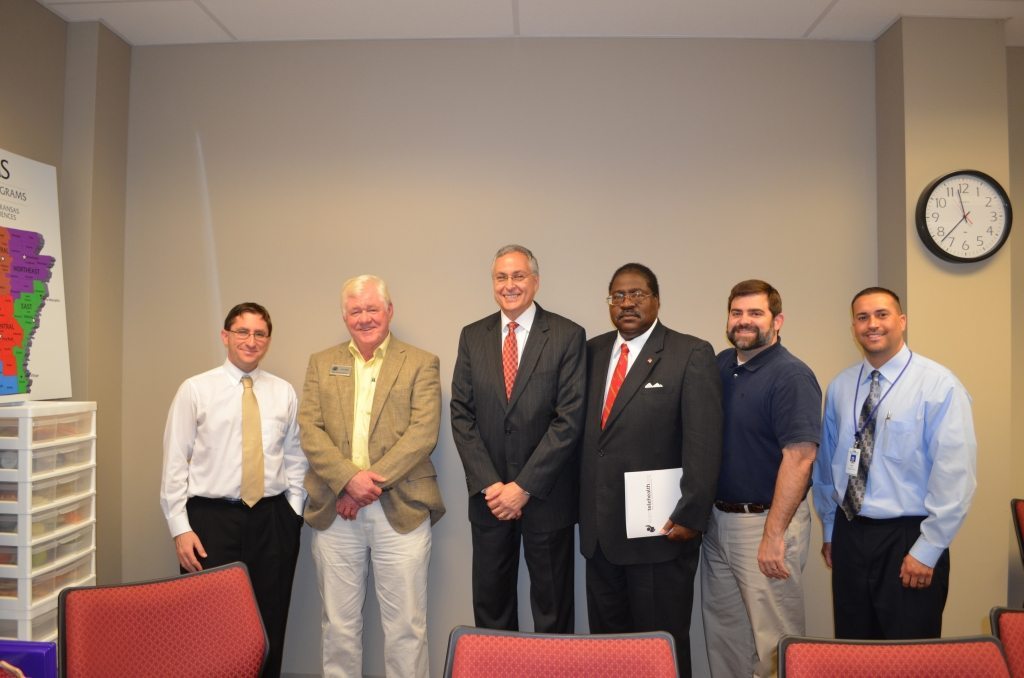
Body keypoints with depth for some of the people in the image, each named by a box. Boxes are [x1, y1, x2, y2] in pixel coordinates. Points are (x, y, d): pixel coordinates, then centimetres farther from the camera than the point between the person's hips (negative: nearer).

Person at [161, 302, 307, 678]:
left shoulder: (284, 392, 6)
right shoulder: (195, 389, -1)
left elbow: (295, 458, 10)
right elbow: (175, 463, -2)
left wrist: (293, 513, 3)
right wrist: (180, 528, -6)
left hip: (272, 520, 2)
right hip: (212, 518, -2)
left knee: (270, 623, 9)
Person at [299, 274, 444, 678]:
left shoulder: (420, 364, 3)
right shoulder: (321, 363, 12)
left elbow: (424, 432, -8)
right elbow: (309, 429, 1)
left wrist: (371, 481, -15)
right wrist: (349, 478, -14)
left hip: (400, 509, -2)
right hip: (333, 510, 3)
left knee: (405, 625, 4)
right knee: (338, 623, 13)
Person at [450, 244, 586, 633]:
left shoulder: (568, 336, -6)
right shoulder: (472, 336, 5)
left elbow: (569, 418, -11)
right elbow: (462, 414, 2)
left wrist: (524, 486, -14)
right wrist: (488, 484, -8)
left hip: (546, 495, -3)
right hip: (489, 495, 3)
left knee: (552, 607, 12)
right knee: (490, 604, 14)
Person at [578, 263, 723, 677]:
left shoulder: (691, 355, -6)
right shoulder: (594, 351, 10)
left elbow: (704, 443, -12)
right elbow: (585, 432, 12)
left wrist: (691, 516, -15)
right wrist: (584, 507, 9)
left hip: (660, 530, -5)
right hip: (599, 528, 5)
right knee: (605, 639, 15)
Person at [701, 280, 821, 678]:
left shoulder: (791, 376, -14)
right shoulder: (721, 365, 7)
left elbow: (799, 456, -20)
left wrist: (774, 534, -23)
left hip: (767, 522, -7)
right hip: (718, 520, 7)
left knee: (773, 638, 5)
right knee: (722, 630, 18)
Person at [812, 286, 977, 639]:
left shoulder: (938, 384, -10)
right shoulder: (840, 387, 6)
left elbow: (955, 475, -14)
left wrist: (927, 550, -14)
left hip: (906, 539, -4)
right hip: (848, 535, 5)